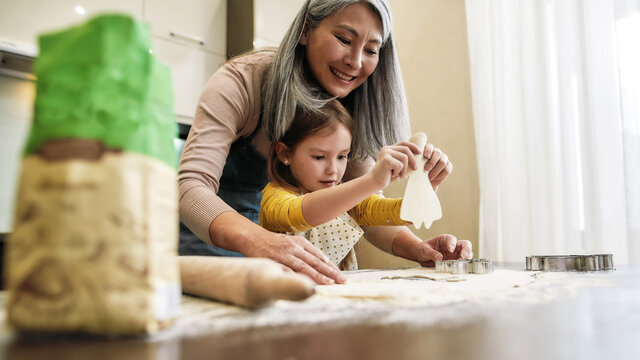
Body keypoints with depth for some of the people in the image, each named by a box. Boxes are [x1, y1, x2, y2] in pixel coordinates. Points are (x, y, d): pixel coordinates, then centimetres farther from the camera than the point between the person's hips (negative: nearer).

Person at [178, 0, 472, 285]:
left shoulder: (349, 113, -8)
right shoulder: (239, 82, -24)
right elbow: (190, 186, -36)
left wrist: (418, 248, -30)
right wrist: (258, 242, -56)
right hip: (203, 237, -2)